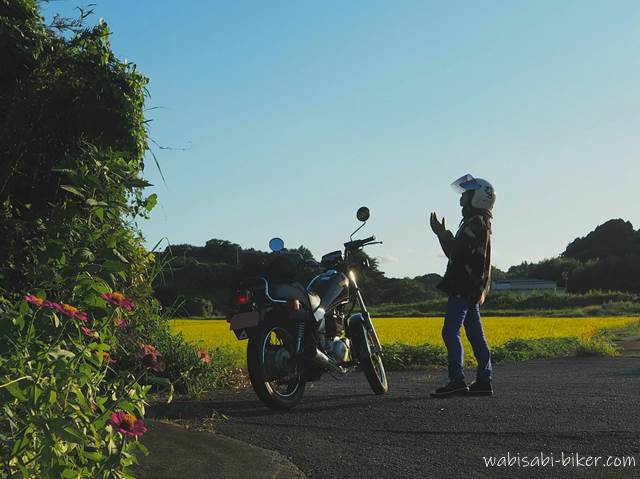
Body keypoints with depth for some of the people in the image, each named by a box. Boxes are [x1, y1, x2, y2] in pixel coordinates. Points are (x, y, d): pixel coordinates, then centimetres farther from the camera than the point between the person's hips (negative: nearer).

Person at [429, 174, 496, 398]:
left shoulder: (475, 222, -12)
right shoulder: (480, 222, 21)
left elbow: (458, 252, -21)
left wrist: (441, 234, -14)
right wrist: (445, 235, 22)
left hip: (464, 287, -11)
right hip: (472, 288, 11)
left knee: (451, 332, -11)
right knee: (476, 335, 9)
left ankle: (457, 380, -15)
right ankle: (484, 381, 10)